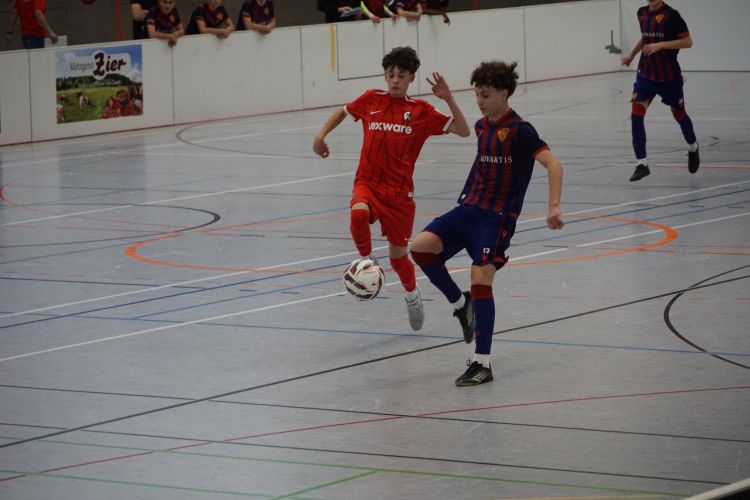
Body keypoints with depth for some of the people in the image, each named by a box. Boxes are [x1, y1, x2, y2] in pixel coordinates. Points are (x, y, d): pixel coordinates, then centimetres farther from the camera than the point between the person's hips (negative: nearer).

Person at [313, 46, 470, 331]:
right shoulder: (371, 101, 4)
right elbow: (343, 111, 24)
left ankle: (412, 294, 40)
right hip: (367, 183, 0)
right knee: (358, 213, -36)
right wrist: (321, 135, 12)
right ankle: (366, 262, -9)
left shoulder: (421, 111, -1)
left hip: (399, 191, 0)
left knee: (398, 255, 8)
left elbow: (463, 131, -5)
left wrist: (448, 99, -16)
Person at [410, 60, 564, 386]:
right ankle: (460, 304, 10)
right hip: (469, 209, 7)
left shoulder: (519, 130, -12)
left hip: (498, 216, -7)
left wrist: (553, 208, -30)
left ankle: (482, 364, -10)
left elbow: (553, 165, -20)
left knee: (480, 279, -16)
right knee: (420, 246, -13)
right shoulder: (482, 126, 11)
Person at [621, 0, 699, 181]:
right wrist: (632, 53, 18)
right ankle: (642, 164, -10)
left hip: (669, 76, -4)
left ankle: (693, 149, 43)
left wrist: (660, 45, -24)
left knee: (679, 114, 13)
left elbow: (687, 41, -16)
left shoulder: (671, 15, -14)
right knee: (636, 113, -13)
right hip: (646, 74, 4)